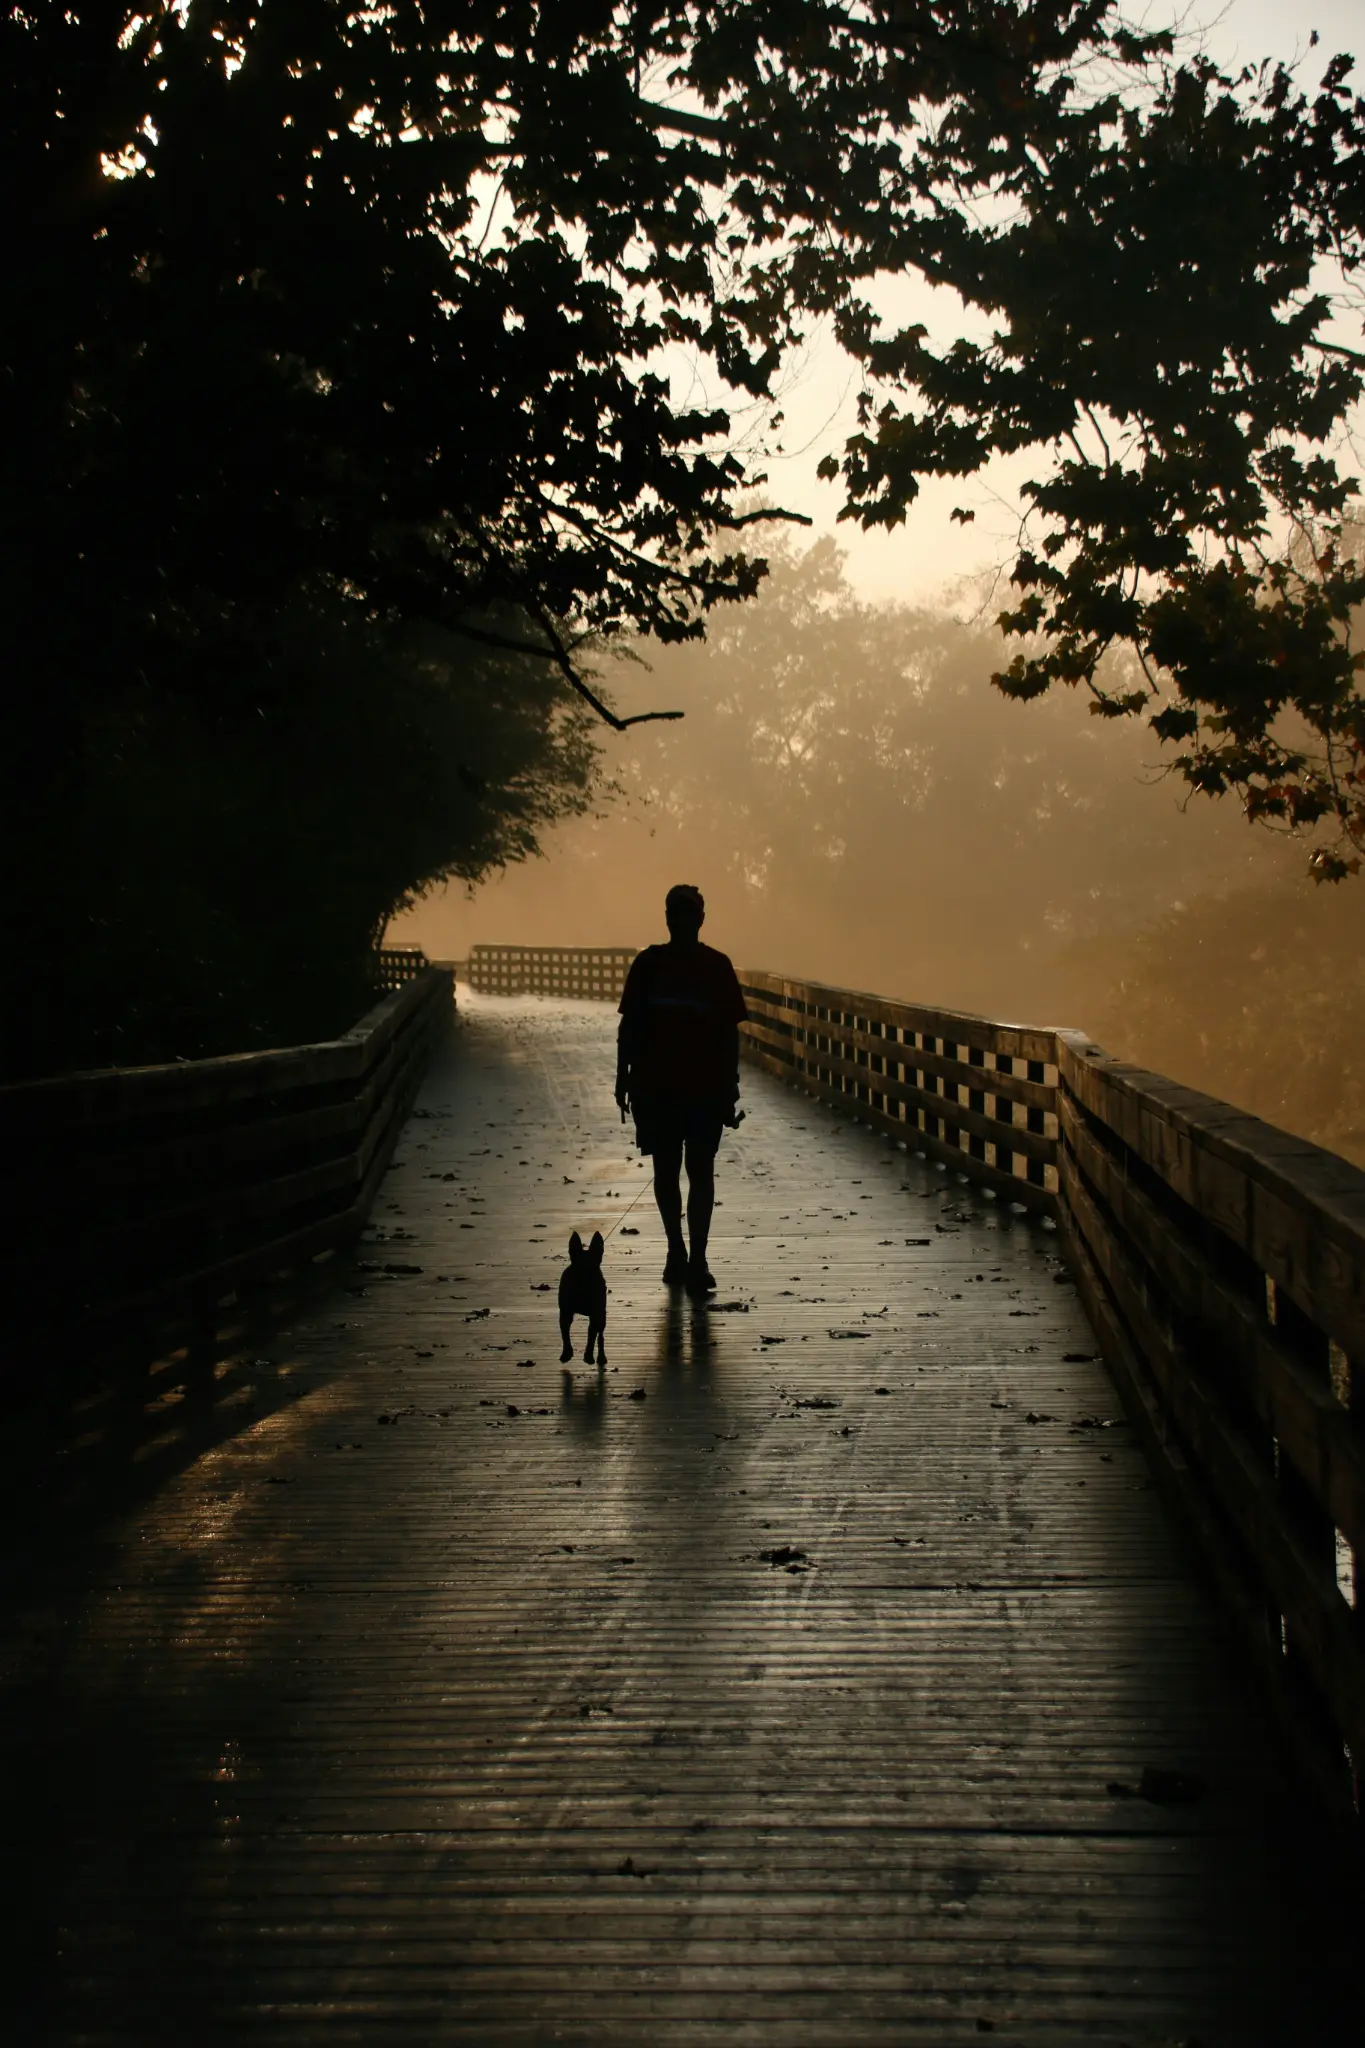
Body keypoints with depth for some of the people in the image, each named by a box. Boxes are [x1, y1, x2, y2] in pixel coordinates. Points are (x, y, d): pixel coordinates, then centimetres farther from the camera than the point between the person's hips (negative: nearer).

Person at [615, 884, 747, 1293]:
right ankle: (677, 1251, 23)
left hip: (706, 1089, -1)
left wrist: (730, 1089, 1)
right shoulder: (649, 964, 3)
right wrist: (624, 1079, 3)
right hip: (656, 1087, 2)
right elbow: (629, 1025, 7)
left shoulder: (717, 966, 1)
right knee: (666, 1171, 9)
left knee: (700, 1172, -5)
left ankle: (696, 1259, -6)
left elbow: (729, 1032, 3)